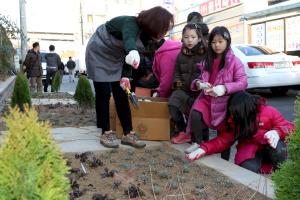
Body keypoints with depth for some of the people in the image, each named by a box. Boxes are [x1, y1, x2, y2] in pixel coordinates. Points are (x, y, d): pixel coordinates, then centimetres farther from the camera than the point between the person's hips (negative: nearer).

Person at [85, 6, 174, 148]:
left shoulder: (146, 33, -9)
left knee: (121, 94, 1)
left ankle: (128, 134, 4)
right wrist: (132, 52, -78)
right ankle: (106, 133, 5)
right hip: (98, 54, -7)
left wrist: (125, 76, -13)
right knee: (103, 94, -5)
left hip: (115, 58, 7)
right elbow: (129, 39, -57)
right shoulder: (131, 24, -33)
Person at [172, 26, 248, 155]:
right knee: (195, 114, -24)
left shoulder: (234, 62, -7)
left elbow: (243, 83, -14)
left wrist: (224, 88, -29)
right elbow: (201, 78, 15)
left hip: (225, 101, -3)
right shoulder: (207, 61, 10)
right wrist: (199, 83, -10)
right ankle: (198, 143, -5)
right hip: (207, 97, 3)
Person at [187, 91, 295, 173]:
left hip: (269, 149, -1)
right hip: (250, 150, 1)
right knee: (248, 168, -32)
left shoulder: (269, 112, -16)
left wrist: (277, 132, -37)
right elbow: (223, 139, -7)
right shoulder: (234, 120, -7)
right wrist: (204, 149, -23)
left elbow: (289, 127, -12)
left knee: (278, 148, -36)